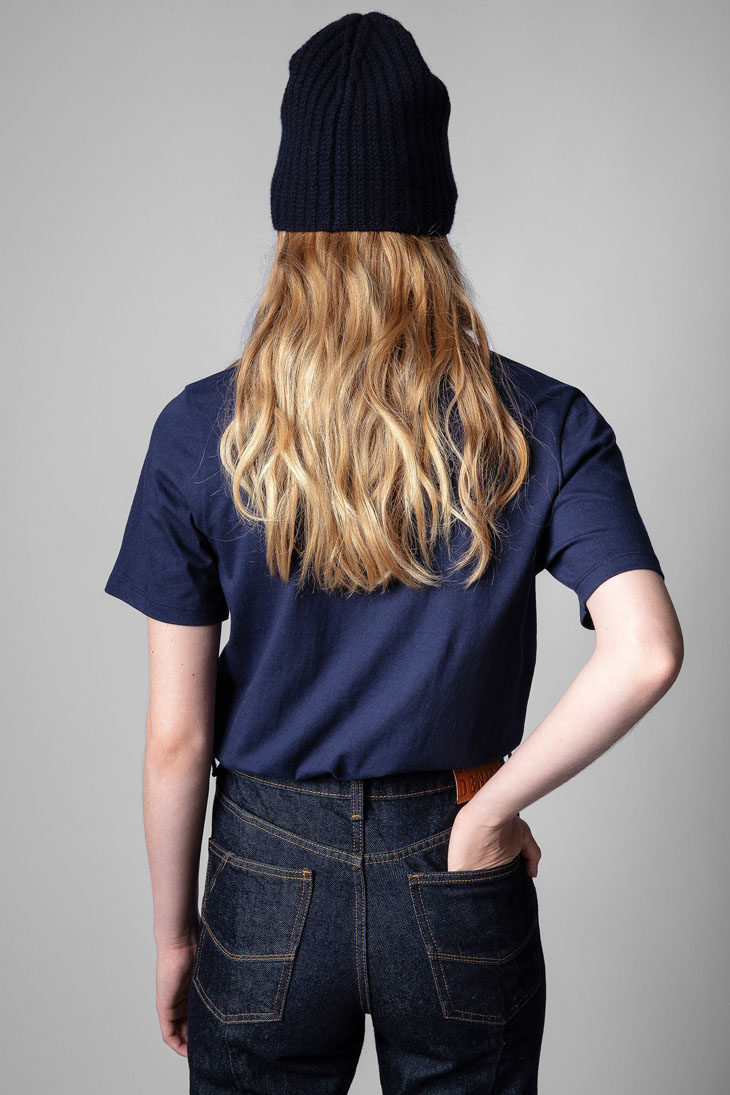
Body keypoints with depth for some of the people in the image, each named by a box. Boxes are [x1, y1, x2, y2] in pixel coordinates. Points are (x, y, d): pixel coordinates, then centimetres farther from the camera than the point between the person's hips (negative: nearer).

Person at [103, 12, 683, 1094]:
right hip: (459, 887, 1)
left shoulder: (201, 433, -12)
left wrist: (174, 935, 5)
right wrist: (489, 807, -10)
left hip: (268, 884, 0)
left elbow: (177, 738, -9)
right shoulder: (546, 426, -10)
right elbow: (645, 655, -22)